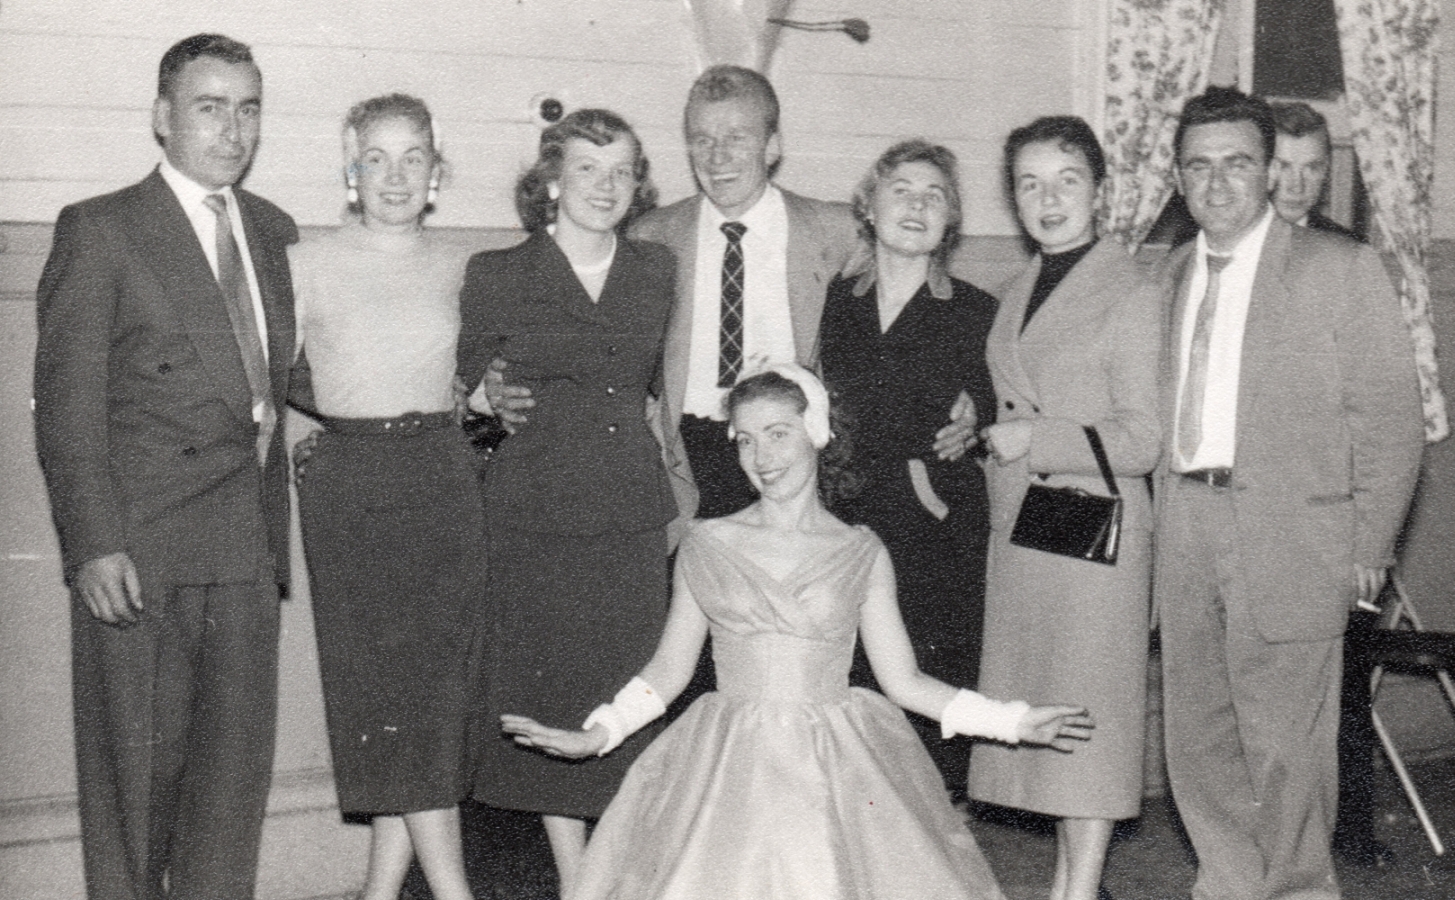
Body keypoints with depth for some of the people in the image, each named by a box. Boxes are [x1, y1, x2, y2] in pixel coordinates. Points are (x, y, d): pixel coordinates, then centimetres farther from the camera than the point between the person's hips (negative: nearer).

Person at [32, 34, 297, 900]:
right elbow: (66, 402, -6)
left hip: (247, 538, 5)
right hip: (138, 545, -4)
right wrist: (93, 542, -15)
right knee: (138, 760, 5)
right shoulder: (98, 229, -2)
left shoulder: (273, 231, 14)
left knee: (236, 763, 6)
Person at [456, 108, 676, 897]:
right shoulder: (497, 277, -1)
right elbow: (465, 396, 7)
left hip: (632, 513, 3)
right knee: (551, 692, 3)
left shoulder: (655, 272, 8)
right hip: (537, 514, -2)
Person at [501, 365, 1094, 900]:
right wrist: (596, 734, 1)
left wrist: (1013, 721, 2)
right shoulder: (706, 548, 6)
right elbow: (668, 670, 12)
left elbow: (902, 679, 8)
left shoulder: (861, 555, 5)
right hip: (730, 768, 0)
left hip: (837, 769, 0)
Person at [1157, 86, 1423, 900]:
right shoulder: (1175, 275, 12)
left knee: (1284, 741, 1)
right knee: (1198, 738, 12)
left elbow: (1392, 418, -4)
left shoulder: (1340, 269, -2)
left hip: (1289, 535, -5)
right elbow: (1163, 410, 13)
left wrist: (1369, 547, -7)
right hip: (1186, 529, 5)